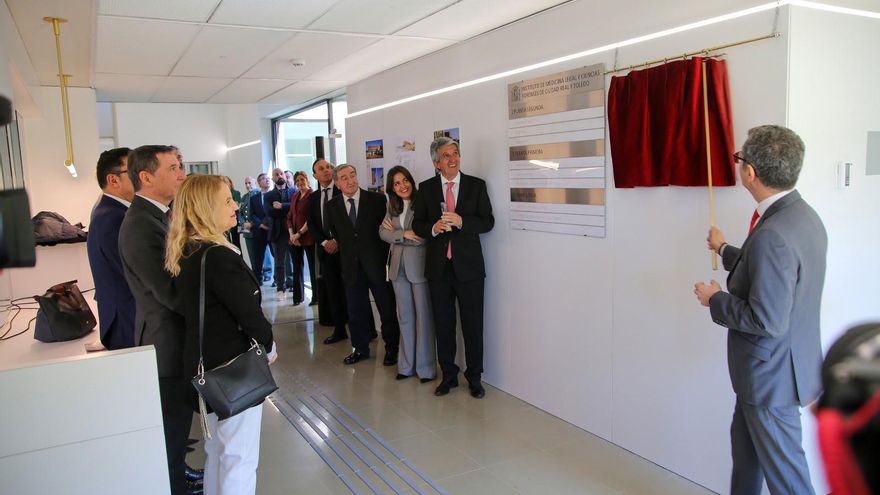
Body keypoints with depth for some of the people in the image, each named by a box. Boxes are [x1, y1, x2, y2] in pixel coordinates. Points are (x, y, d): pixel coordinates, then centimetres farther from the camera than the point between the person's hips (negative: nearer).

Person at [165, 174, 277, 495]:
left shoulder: (185, 253, 3)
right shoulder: (220, 257, -23)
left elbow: (201, 309, 8)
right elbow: (249, 313, -21)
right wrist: (269, 346, -2)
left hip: (205, 367, 9)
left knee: (217, 451, 23)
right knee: (240, 457, 5)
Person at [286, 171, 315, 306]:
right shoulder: (294, 196, 14)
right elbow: (290, 217, 14)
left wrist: (299, 233, -11)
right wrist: (291, 234, 1)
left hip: (308, 237, -6)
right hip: (294, 239, 6)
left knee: (313, 267, 0)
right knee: (297, 268, 9)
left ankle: (316, 297, 7)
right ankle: (298, 296, 17)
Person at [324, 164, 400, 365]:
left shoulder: (377, 199, -4)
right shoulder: (332, 206, 3)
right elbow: (332, 234, 14)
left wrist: (385, 256, -2)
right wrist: (346, 251, 9)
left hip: (377, 264, -2)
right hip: (351, 266, 3)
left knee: (387, 309, 5)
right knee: (356, 310, 12)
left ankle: (391, 348, 20)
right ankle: (360, 348, 28)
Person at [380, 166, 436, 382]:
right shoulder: (392, 207, 12)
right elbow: (383, 233, 4)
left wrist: (395, 232, -4)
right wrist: (404, 234, -13)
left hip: (419, 265, -6)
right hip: (398, 266, 6)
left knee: (423, 316, 0)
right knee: (405, 317, 12)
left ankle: (425, 367, 9)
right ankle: (406, 365, 21)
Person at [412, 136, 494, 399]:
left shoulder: (476, 185, 2)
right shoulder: (426, 188, 5)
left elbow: (488, 221, -3)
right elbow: (417, 225, 5)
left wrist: (461, 221, -19)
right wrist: (433, 228, -17)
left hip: (468, 266, -2)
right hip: (438, 267, 2)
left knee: (473, 324, 4)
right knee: (443, 324, 11)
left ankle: (474, 377, 19)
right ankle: (448, 375, 25)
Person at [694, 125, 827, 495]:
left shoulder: (773, 235, -31)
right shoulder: (804, 217, 1)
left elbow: (767, 320, -31)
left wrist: (716, 300, -14)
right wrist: (725, 251, 29)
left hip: (772, 375, -10)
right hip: (771, 367, 10)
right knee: (745, 444, 27)